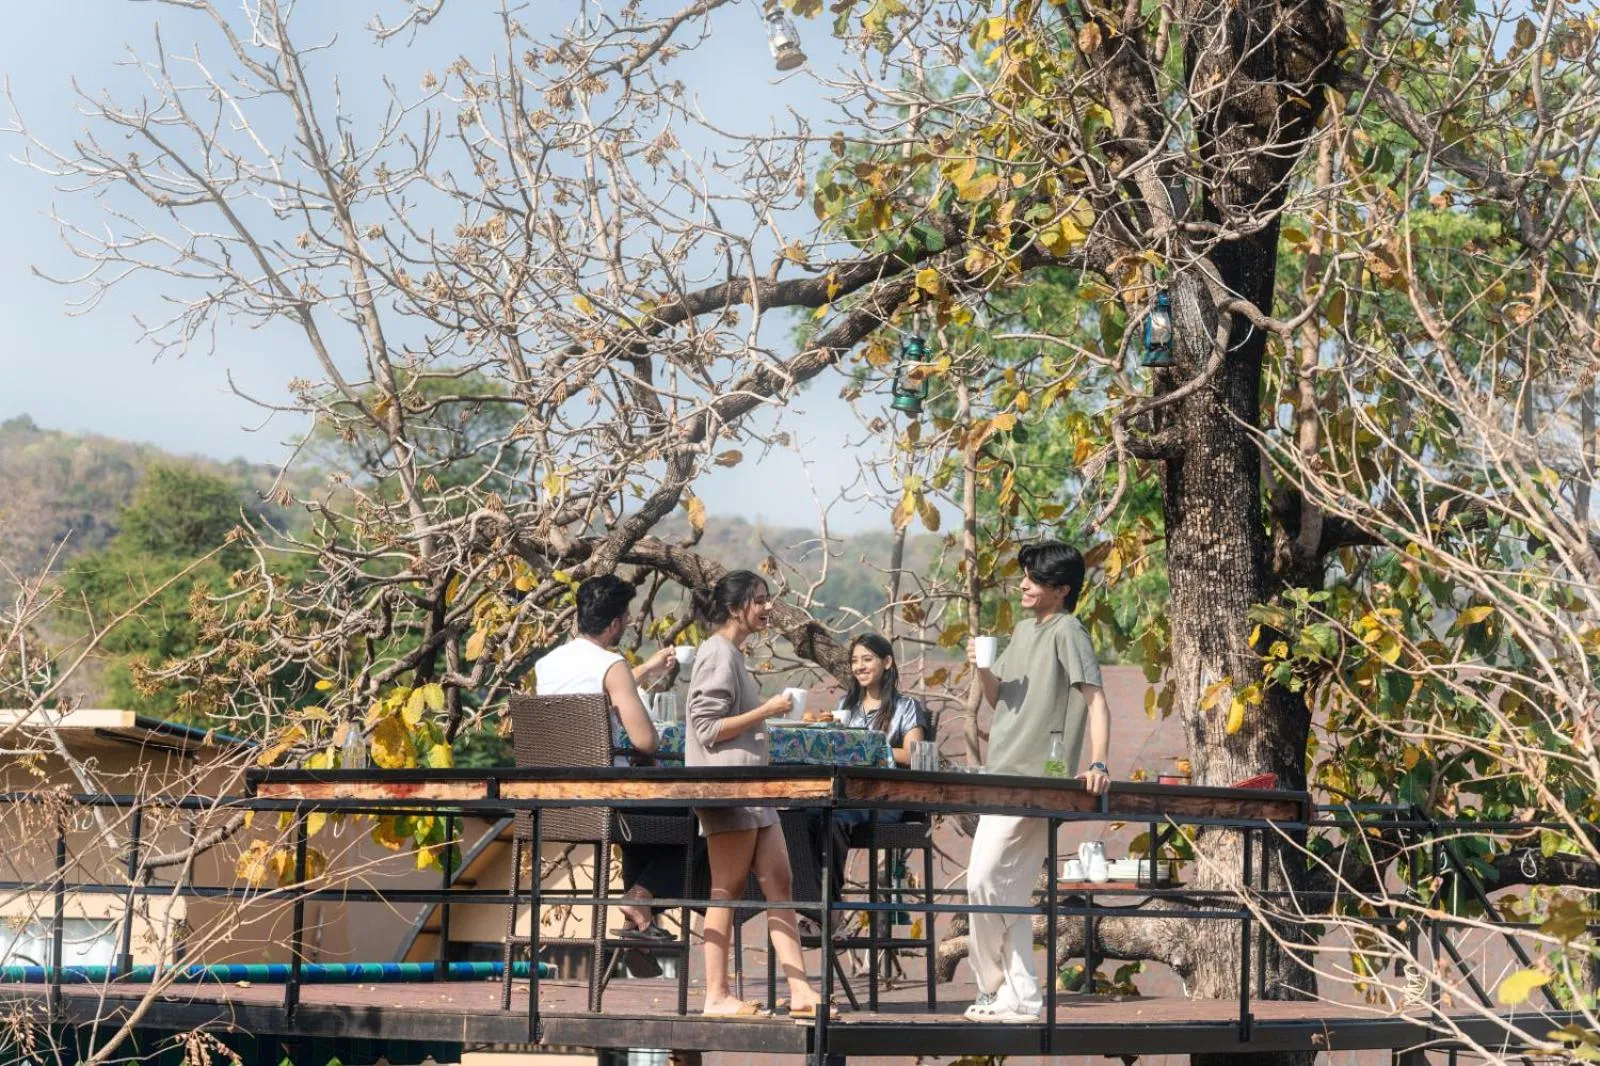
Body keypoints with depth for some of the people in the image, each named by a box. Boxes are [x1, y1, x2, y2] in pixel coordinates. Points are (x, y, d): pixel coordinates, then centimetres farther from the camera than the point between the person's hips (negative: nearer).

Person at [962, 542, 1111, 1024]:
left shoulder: (1067, 632, -9)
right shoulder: (1024, 628, 17)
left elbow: (1096, 699, -17)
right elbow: (998, 696, 22)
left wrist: (1097, 764, -29)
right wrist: (984, 670, 0)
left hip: (1036, 782, -9)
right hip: (1002, 780, 9)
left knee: (983, 881, -11)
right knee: (1009, 895, 9)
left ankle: (993, 985, 2)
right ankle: (1019, 997, 13)